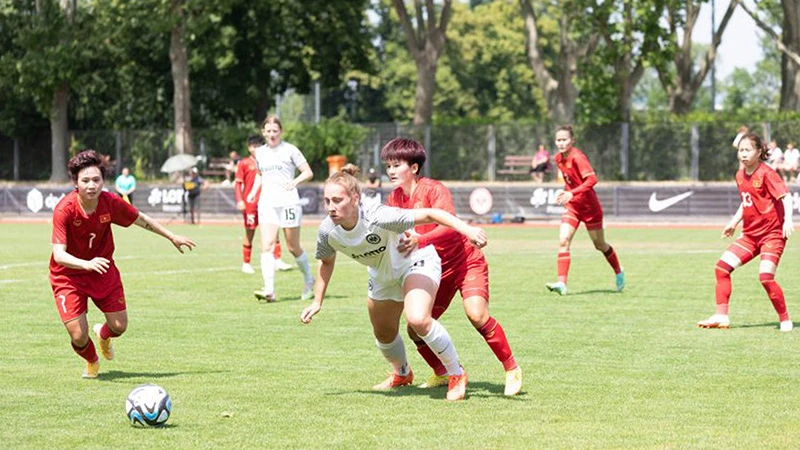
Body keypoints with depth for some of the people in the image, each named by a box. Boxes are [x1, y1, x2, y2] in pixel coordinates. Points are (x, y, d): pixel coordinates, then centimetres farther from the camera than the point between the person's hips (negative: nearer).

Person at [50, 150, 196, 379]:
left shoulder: (111, 202, -16)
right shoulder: (64, 209, -28)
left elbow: (142, 220, 4)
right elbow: (59, 255, -32)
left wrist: (172, 237, 14)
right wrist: (87, 264, -50)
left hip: (103, 270, 4)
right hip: (68, 274, -4)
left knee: (119, 326, 0)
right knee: (79, 336, -10)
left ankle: (103, 334, 41)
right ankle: (91, 362, 28)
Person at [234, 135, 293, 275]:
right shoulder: (244, 163, 1)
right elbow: (238, 183, -2)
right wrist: (239, 200, -12)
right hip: (250, 204, -4)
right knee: (249, 234, 2)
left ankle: (277, 260, -1)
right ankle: (246, 264, 12)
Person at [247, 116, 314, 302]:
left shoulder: (290, 150, -2)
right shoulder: (260, 152, 12)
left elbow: (308, 172, -3)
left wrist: (295, 181, -22)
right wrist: (254, 191, 12)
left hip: (288, 202, -3)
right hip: (267, 203, 3)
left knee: (293, 247, 6)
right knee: (266, 246, -14)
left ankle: (309, 281, 30)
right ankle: (269, 290, -21)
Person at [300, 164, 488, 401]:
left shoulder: (378, 217, -40)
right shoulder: (327, 231, -22)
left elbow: (429, 214, -39)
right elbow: (326, 262, 2)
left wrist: (466, 229, -50)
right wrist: (317, 302, 3)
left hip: (416, 260, -7)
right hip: (382, 273, 7)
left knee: (418, 319, -30)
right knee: (384, 333, 20)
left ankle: (456, 375, -9)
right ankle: (402, 374, 54)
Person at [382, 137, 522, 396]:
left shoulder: (433, 190, -18)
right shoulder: (394, 199, 2)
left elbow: (449, 226, -33)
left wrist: (419, 240, -47)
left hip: (466, 261, -6)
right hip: (434, 269, 7)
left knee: (477, 315, -27)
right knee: (416, 329, -2)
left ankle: (512, 370, -11)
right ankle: (442, 373, 23)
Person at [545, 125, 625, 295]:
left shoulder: (577, 157, -22)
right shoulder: (558, 158, 2)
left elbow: (592, 179, -32)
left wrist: (572, 193, -38)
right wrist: (566, 192, 8)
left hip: (589, 206, -6)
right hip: (571, 206, 6)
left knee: (599, 244, 11)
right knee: (563, 241, -14)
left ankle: (618, 272, 38)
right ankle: (562, 283, -20)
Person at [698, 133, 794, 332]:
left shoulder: (766, 173, -14)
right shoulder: (740, 176, 9)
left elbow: (785, 196, -24)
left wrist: (788, 220, -38)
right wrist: (733, 223, 23)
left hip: (772, 234, -8)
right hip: (750, 235, 8)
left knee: (766, 277, -21)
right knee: (722, 267, -1)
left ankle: (785, 320, -4)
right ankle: (721, 316, 5)